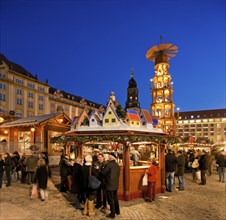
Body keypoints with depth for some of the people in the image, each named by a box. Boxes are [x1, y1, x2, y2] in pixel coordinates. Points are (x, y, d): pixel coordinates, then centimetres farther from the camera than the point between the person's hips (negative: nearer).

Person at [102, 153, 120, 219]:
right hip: (116, 184, 7)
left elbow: (103, 173, -13)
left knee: (111, 199, 4)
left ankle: (112, 214, 13)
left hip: (110, 184, -7)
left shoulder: (109, 164, -18)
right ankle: (117, 211, 33)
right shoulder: (117, 165, 5)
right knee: (115, 198, 21)